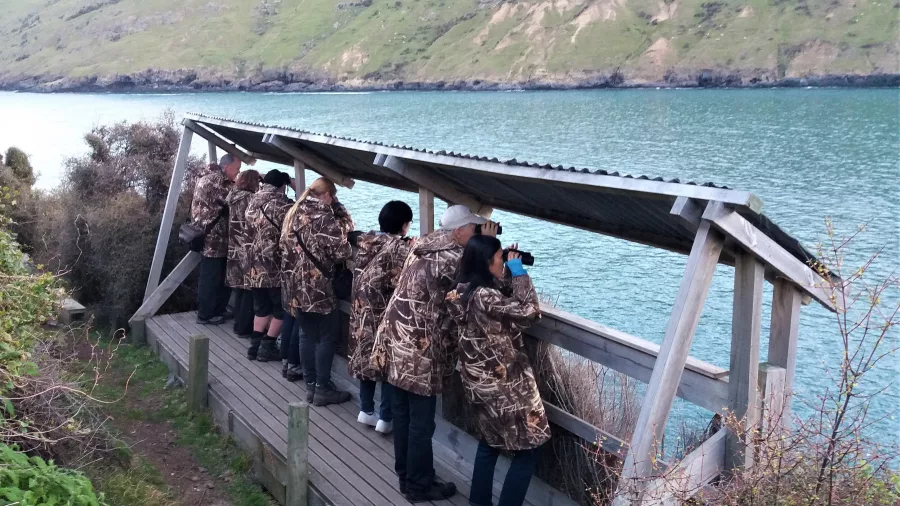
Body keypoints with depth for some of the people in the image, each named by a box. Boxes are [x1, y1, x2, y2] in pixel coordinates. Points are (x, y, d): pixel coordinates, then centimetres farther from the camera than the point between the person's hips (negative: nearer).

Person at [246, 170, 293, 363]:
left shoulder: (253, 203, 8)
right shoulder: (283, 205, -13)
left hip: (256, 264, 7)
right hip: (276, 265, -7)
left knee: (261, 307, 17)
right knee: (281, 308, 7)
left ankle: (255, 345, 18)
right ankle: (267, 348, 9)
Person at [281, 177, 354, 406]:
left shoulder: (294, 213, 8)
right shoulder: (325, 218, -15)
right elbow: (342, 252, -16)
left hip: (297, 285, 7)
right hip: (319, 287, -7)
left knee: (307, 335, 14)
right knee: (327, 337, 3)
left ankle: (310, 385, 20)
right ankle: (322, 388, 7)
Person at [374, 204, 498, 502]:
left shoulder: (424, 246, 8)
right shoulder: (452, 258, -18)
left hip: (397, 343, 9)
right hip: (420, 352, -9)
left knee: (403, 414, 18)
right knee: (421, 422, 5)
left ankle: (405, 476, 32)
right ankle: (419, 486, 18)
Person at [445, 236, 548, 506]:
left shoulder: (464, 291, 0)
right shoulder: (485, 297, -29)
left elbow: (503, 300, 15)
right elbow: (529, 312, -21)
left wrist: (509, 274, 4)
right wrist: (519, 273, -14)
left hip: (481, 382, 10)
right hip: (503, 385, -9)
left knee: (490, 442, 25)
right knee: (527, 452, 4)